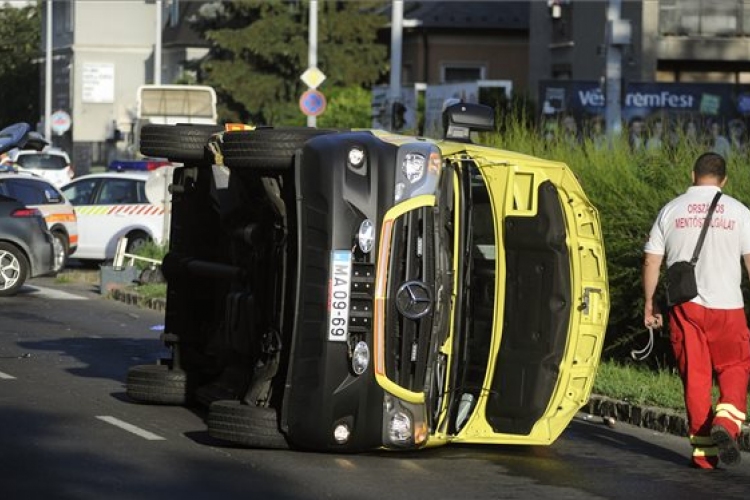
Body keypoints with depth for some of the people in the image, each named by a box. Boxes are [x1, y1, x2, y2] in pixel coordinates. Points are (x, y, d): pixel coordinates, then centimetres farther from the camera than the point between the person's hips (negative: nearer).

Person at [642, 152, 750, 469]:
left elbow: (651, 261, 6)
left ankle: (703, 451, 5)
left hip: (685, 304, 1)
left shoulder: (671, 211, 5)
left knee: (695, 375, 5)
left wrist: (649, 305, 15)